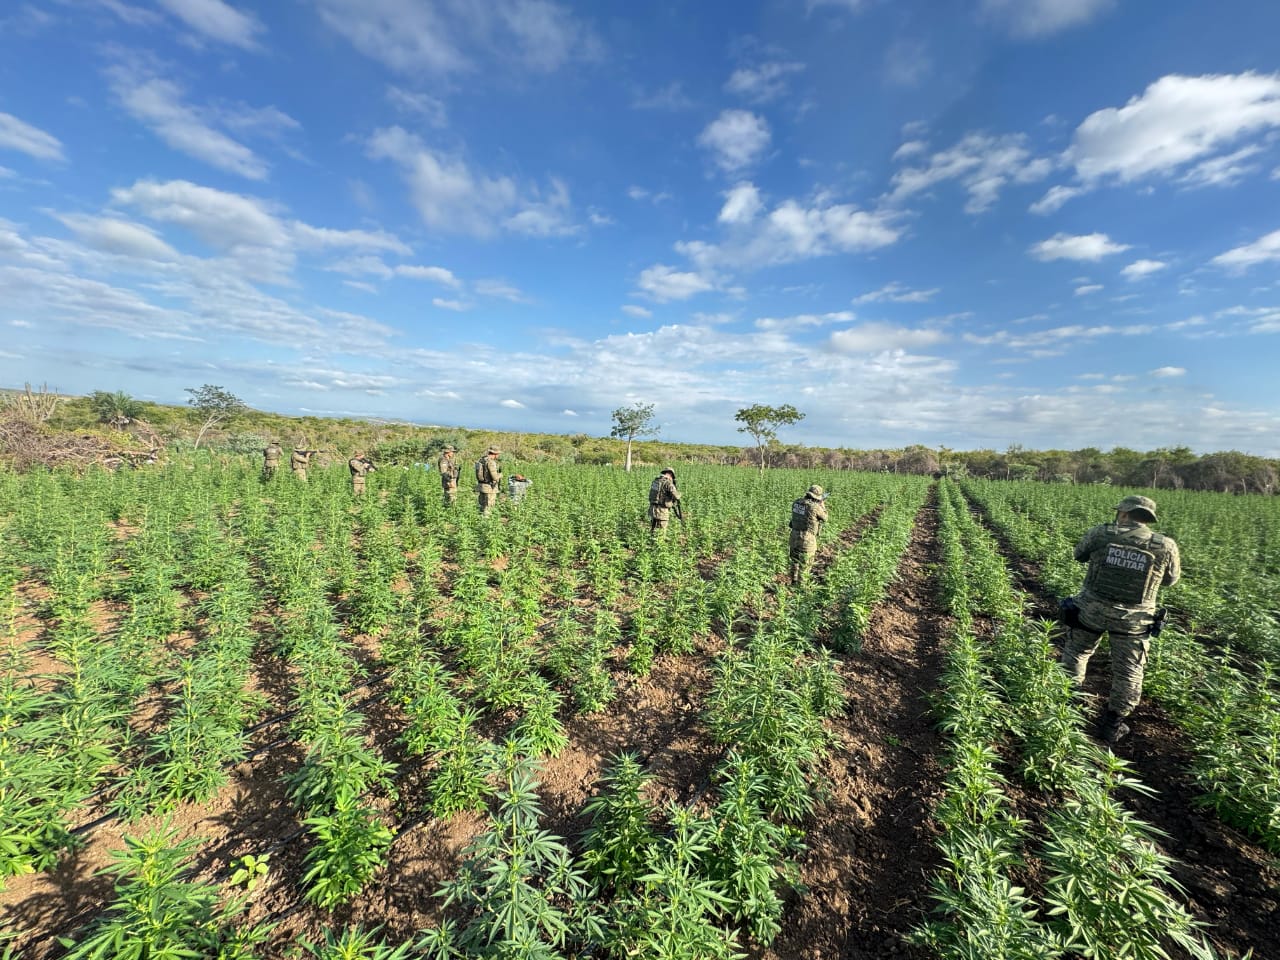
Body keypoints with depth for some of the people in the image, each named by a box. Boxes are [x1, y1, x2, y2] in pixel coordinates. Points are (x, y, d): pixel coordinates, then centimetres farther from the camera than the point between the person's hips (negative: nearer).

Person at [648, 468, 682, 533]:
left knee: (652, 531, 17)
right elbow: (676, 496, -21)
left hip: (652, 509, 8)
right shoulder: (668, 483, -13)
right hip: (662, 511, -8)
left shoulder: (655, 480, 11)